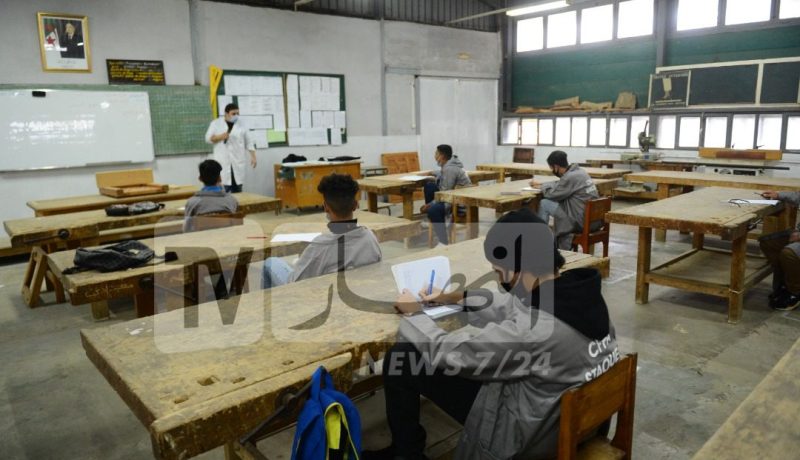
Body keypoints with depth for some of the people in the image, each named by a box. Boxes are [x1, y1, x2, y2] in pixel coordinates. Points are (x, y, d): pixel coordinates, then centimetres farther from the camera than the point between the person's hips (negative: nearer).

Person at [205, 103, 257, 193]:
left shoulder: (241, 124, 8)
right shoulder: (216, 123, 5)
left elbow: (248, 142, 8)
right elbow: (208, 138, 3)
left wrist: (253, 156, 0)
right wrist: (220, 137, -14)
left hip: (238, 162, 2)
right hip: (222, 162, -2)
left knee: (237, 191, 4)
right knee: (222, 190, -9)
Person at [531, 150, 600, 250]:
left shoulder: (570, 177, -17)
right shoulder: (578, 171, 11)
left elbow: (552, 194, -8)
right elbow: (559, 185, 28)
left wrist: (542, 187, 11)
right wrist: (540, 184, 29)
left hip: (583, 221, -9)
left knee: (544, 204, -3)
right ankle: (564, 251, 33)